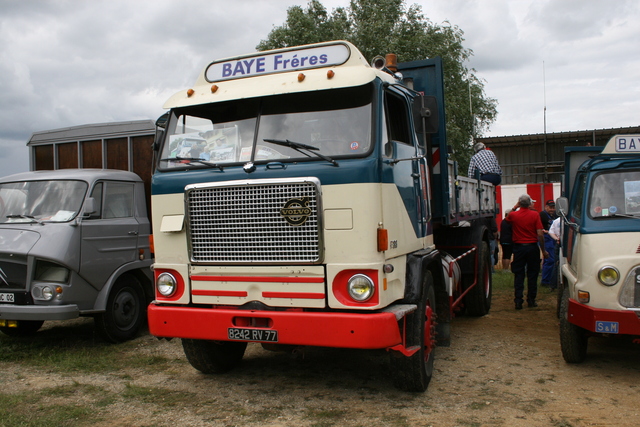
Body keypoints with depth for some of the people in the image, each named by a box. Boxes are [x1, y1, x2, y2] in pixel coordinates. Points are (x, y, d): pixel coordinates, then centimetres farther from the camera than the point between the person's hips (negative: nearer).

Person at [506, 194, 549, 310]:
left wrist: (515, 207, 18)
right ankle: (531, 300, 16)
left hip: (518, 247, 1)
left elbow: (507, 219, 21)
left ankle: (518, 301, 1)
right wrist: (544, 250, -1)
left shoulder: (513, 215, -5)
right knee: (532, 274, 10)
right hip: (532, 247, -1)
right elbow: (540, 234, -9)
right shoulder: (535, 214, -8)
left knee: (518, 275, 5)